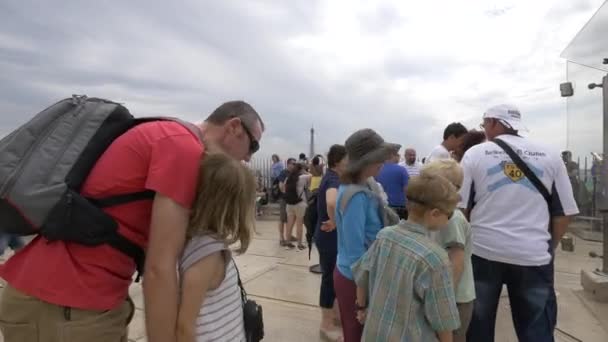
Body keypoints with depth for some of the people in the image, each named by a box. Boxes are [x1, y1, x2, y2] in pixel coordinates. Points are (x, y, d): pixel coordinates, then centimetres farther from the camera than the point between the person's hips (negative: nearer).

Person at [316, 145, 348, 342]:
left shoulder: (332, 177, 7)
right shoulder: (333, 180, -23)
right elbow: (332, 202, -46)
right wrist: (334, 222, -29)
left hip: (333, 237, 10)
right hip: (330, 237, -10)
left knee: (335, 276, 22)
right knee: (330, 277, 3)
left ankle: (335, 312, 40)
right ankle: (326, 325, 19)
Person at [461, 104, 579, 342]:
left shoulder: (475, 153, -3)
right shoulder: (550, 156, 4)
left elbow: (461, 207, -2)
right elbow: (564, 212, 7)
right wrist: (550, 246, 20)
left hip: (484, 251, -1)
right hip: (534, 255, 2)